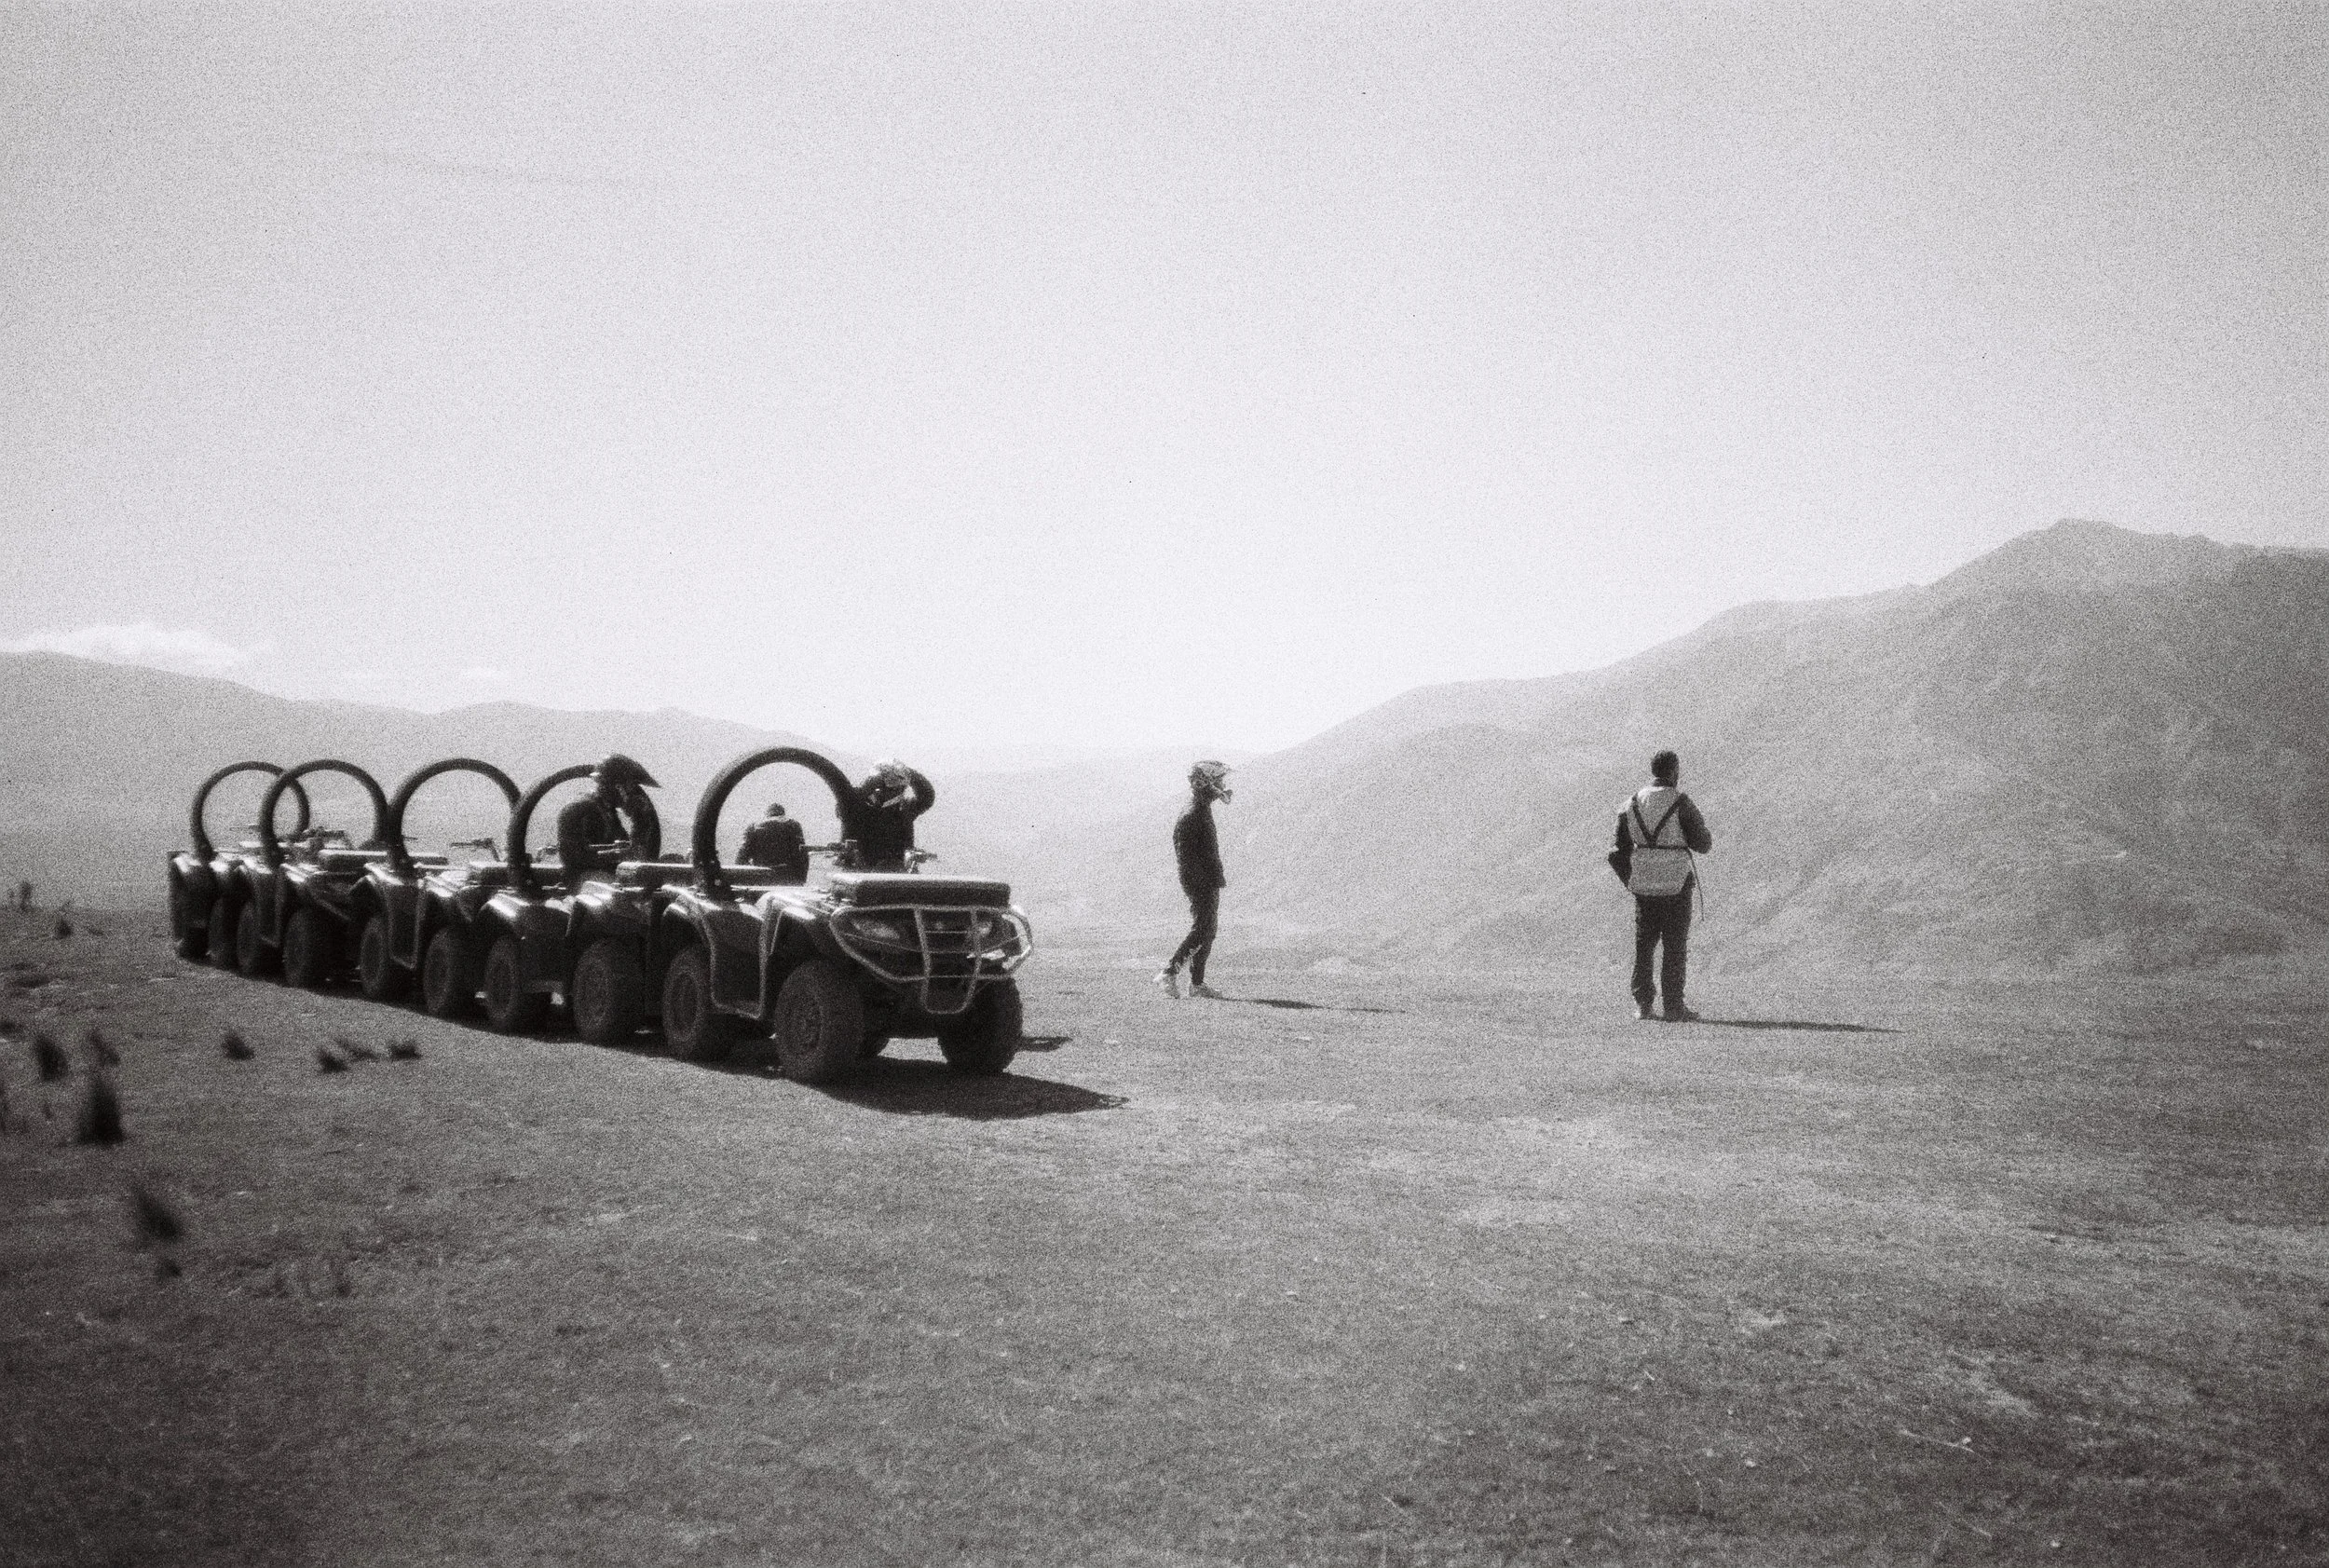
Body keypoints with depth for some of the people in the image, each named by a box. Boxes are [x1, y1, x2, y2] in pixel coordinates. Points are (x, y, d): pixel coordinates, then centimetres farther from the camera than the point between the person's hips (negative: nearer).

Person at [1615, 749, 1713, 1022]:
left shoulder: (1632, 803, 4)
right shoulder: (1681, 803, -11)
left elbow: (1620, 848, 6)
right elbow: (1703, 844, -8)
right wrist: (1698, 825, 12)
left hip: (1642, 885, 4)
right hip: (1676, 884, -4)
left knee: (1643, 945, 12)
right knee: (1675, 947, 3)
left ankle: (1642, 1004, 13)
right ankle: (1674, 1007, 3)